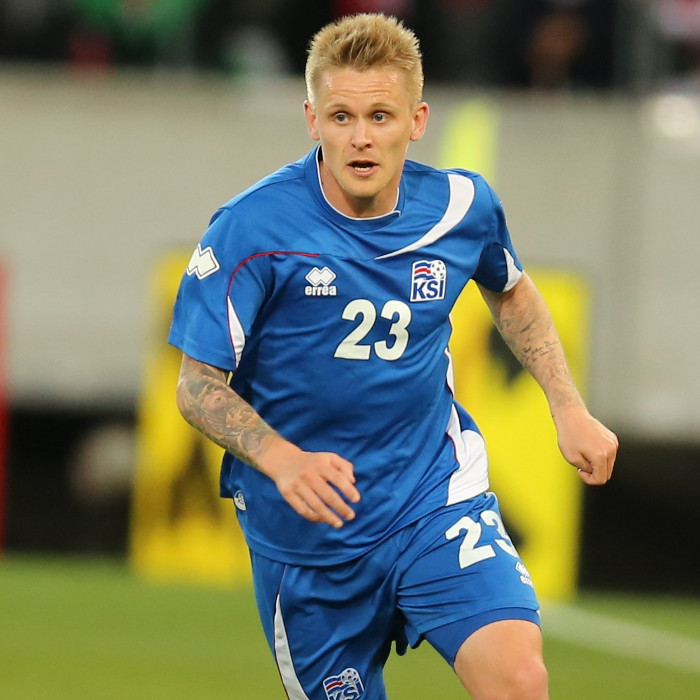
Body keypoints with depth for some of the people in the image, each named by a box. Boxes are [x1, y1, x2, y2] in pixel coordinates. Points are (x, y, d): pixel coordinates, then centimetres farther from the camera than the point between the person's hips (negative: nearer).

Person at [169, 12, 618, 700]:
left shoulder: (461, 206, -5)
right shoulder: (251, 228, -17)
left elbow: (510, 291, 19)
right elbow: (198, 386, -14)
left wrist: (569, 410, 12)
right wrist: (282, 460, -31)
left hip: (437, 492, 1)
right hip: (309, 522, -1)